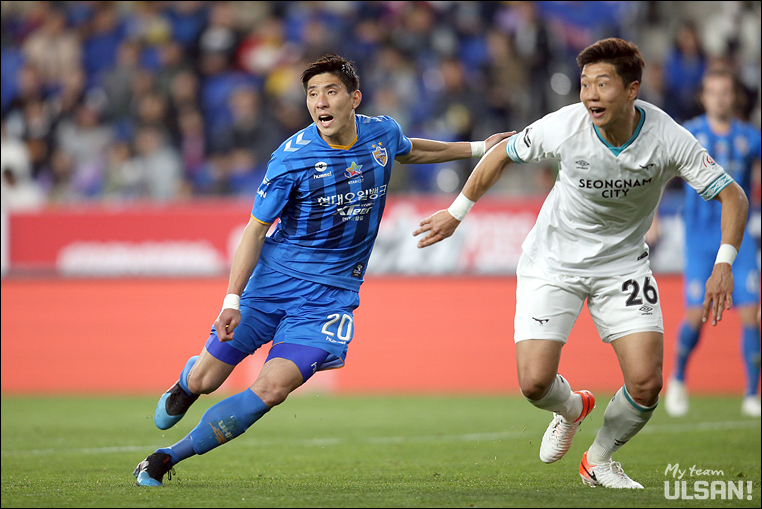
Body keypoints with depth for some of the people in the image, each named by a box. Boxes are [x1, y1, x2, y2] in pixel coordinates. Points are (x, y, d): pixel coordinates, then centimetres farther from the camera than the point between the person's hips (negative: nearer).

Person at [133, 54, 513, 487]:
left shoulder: (383, 133, -3)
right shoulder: (291, 158, -14)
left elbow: (410, 151, 24)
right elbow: (256, 229, -7)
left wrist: (477, 149, 29)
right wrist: (232, 299, -15)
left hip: (331, 293, 1)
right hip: (273, 278, -1)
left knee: (272, 389, -18)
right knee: (207, 379, 3)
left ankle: (169, 458, -5)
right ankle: (187, 382, 44)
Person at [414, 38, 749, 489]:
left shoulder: (668, 139, -23)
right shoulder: (563, 127, -23)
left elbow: (734, 197, -18)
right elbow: (503, 154, -3)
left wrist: (723, 265, -31)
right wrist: (457, 213, 4)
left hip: (623, 263, 1)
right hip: (553, 261, -1)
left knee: (646, 383, -12)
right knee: (535, 383, -12)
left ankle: (599, 460, 19)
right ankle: (572, 409, 27)